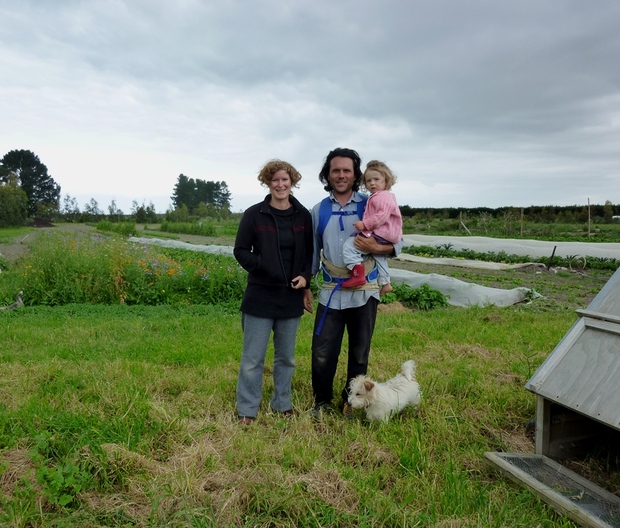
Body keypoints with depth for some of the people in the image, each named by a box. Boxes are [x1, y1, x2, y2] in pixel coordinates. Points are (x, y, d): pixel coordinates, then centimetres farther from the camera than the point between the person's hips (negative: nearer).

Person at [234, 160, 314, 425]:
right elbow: (240, 251, -2)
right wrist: (262, 266, -19)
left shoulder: (303, 215, 3)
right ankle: (246, 410, 19)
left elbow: (310, 253, 9)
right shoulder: (254, 214, -4)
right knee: (253, 358, 3)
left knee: (286, 356, 15)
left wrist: (305, 278, -8)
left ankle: (282, 404, 32)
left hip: (291, 297, 3)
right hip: (260, 296, -3)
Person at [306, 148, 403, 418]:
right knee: (322, 352, 3)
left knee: (359, 352, 12)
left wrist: (377, 248, -20)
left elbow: (398, 243, 0)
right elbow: (313, 251, 12)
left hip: (364, 292, -1)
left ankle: (351, 401, 31)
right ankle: (321, 400, 26)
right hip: (331, 292, 2)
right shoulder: (319, 210, 5)